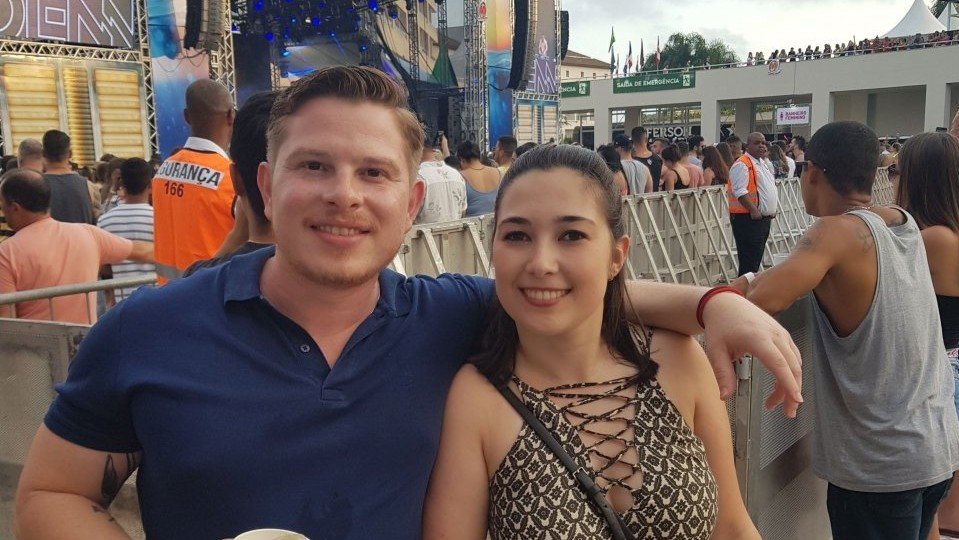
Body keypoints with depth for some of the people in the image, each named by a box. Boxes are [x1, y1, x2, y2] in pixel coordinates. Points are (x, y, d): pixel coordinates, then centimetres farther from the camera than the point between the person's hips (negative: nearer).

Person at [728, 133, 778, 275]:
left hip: (764, 218, 10)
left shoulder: (762, 164, 19)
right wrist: (753, 210, -27)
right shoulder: (742, 165, -12)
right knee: (749, 260, -9)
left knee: (757, 258, 15)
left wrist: (773, 209, 17)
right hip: (748, 219, -10)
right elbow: (740, 191, -23)